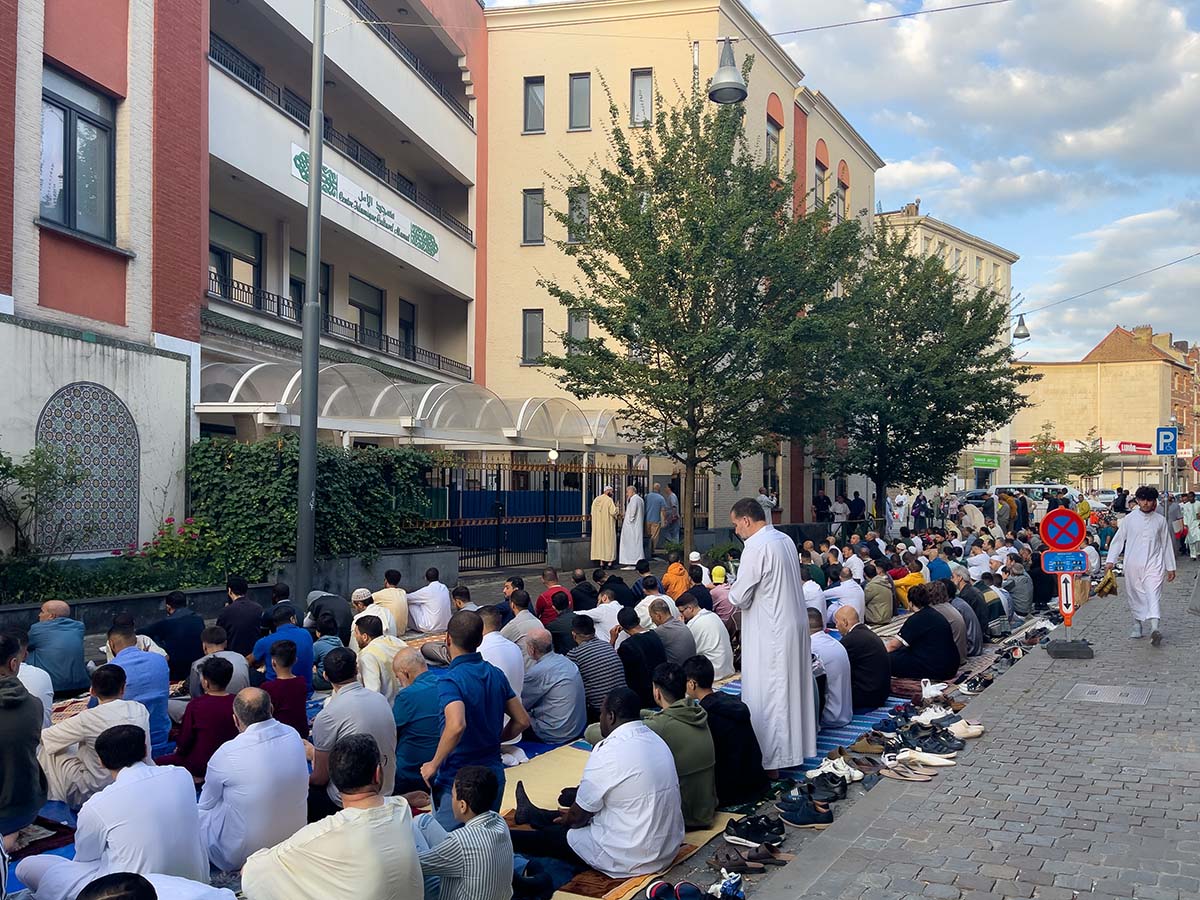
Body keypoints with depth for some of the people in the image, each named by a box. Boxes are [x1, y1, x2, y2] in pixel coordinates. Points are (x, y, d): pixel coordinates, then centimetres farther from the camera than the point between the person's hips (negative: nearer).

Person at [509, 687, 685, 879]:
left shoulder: (609, 754, -22)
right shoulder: (657, 741, 2)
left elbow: (579, 815, -10)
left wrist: (566, 819, 14)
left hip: (629, 860, -8)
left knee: (550, 835, 14)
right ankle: (532, 814, 54)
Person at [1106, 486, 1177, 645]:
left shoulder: (1160, 521, 5)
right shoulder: (1129, 519, 3)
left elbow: (1166, 544, 11)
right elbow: (1118, 540, 6)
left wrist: (1171, 567, 13)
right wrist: (1110, 560, -1)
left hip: (1154, 564, -1)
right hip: (1133, 565, 1)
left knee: (1153, 594, -17)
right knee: (1135, 597, 9)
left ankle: (1154, 627, -31)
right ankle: (1138, 625, 27)